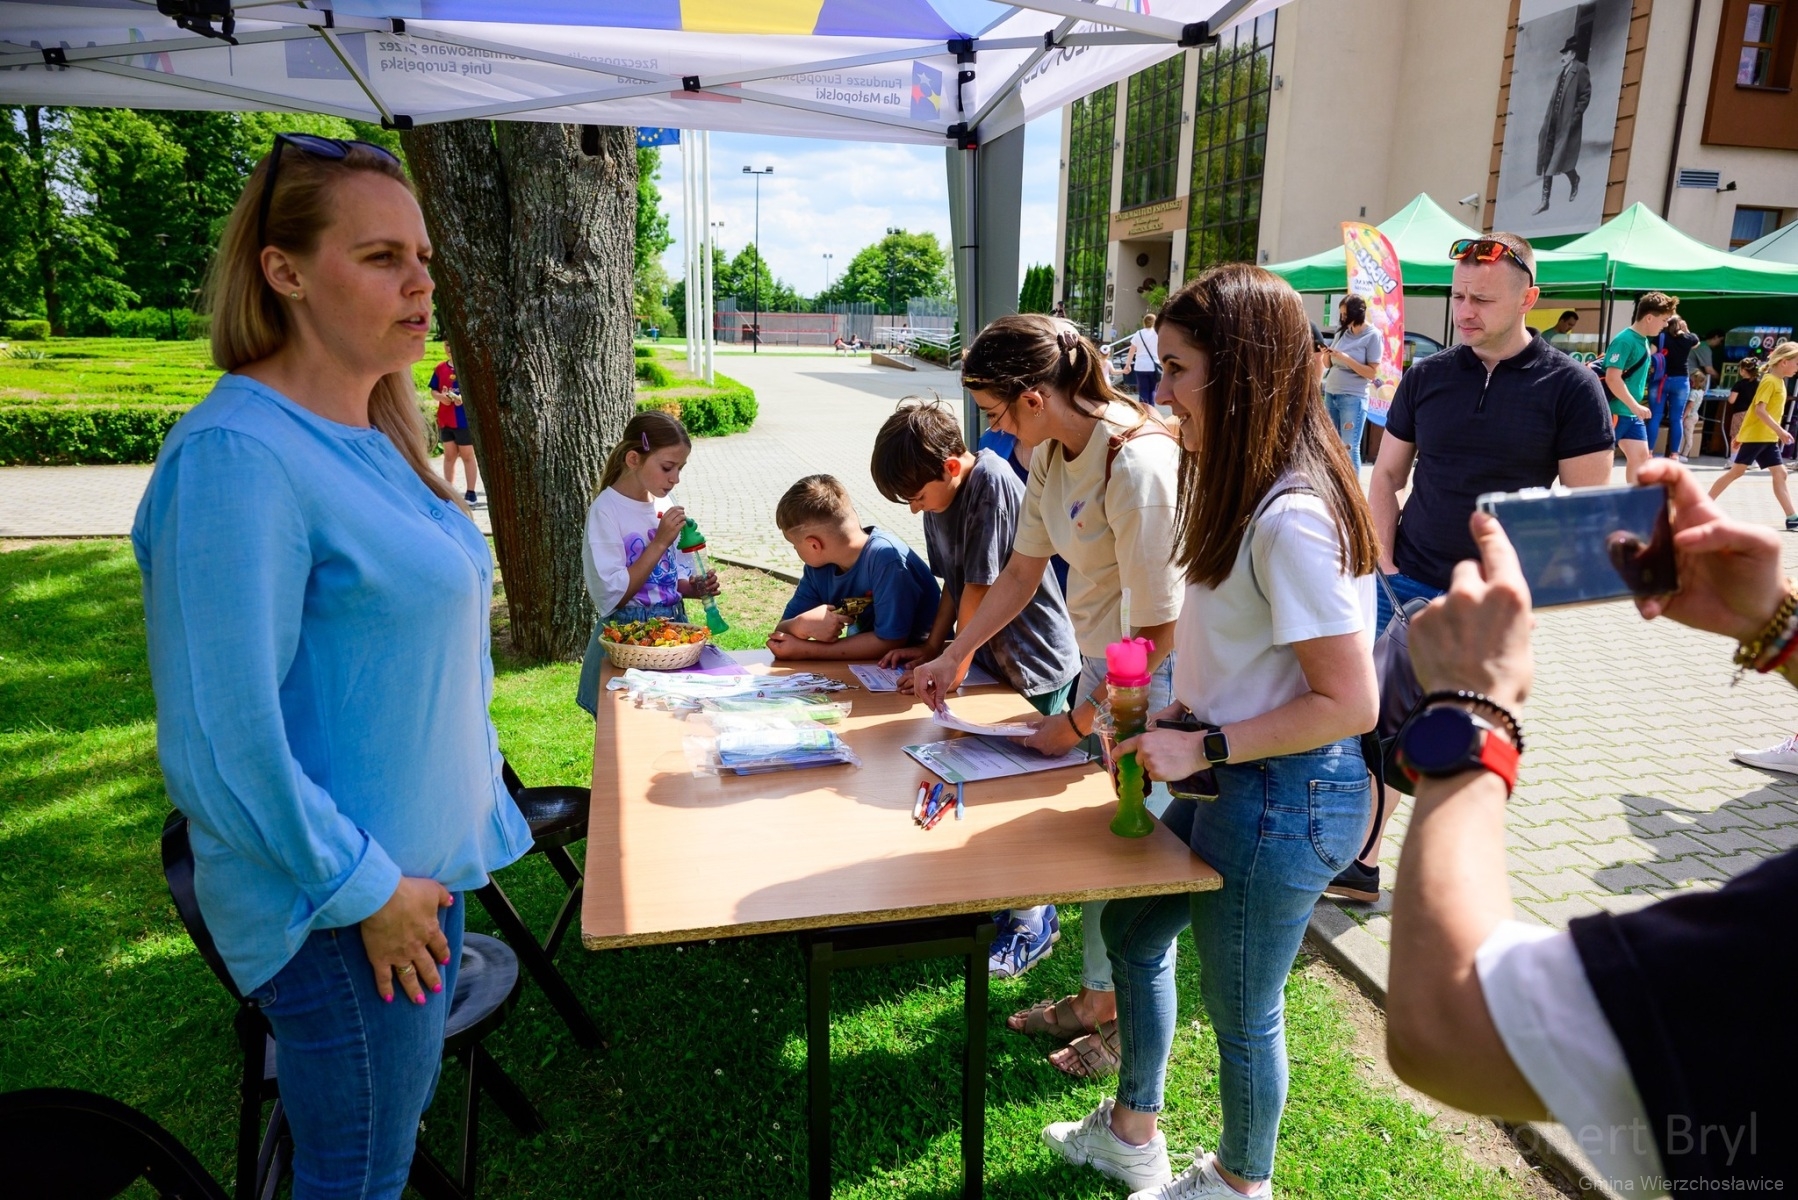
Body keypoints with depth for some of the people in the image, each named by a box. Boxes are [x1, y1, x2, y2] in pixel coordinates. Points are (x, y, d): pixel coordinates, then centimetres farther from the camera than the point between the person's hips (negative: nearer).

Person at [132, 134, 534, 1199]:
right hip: (342, 911, -8)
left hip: (419, 870, 8)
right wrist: (364, 890, -16)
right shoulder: (237, 455, -23)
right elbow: (224, 744, -24)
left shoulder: (371, 439, 7)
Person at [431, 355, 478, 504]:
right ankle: (449, 492, 20)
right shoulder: (440, 368, 7)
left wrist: (464, 397, -24)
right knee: (449, 455, 12)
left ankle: (470, 492, 9)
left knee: (467, 455, 3)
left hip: (465, 419, -4)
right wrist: (440, 396, -11)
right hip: (445, 420, 5)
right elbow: (433, 390, 11)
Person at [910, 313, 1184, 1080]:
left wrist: (1077, 723, -17)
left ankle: (1132, 1023, 29)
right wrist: (955, 655, 10)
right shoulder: (1053, 453, 0)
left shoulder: (1138, 466, -27)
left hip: (1154, 681, -8)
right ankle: (1095, 998, 37)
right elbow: (1023, 571, 11)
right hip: (1100, 663, 8)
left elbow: (1158, 630, -25)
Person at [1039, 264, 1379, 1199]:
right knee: (1132, 930, 23)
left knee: (1239, 1009, 11)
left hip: (1284, 800, -10)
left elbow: (1349, 703, -25)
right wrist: (1175, 709, 5)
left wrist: (1204, 748, -22)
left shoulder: (1292, 519, -27)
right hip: (1235, 777, 10)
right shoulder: (1249, 493, 3)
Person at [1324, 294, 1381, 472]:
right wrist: (1326, 355, -7)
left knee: (1350, 448, -6)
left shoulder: (1373, 336, -6)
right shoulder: (1342, 332, 8)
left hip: (1353, 398, -6)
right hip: (1330, 394, 6)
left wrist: (1346, 358, -18)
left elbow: (1372, 372, -11)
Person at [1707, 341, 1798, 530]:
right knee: (1737, 471, -6)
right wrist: (1780, 431, -26)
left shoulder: (1779, 381, 14)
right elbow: (1759, 410, -23)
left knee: (1780, 474, 4)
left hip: (1768, 437, 9)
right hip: (1755, 435, -9)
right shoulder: (1770, 381, -13)